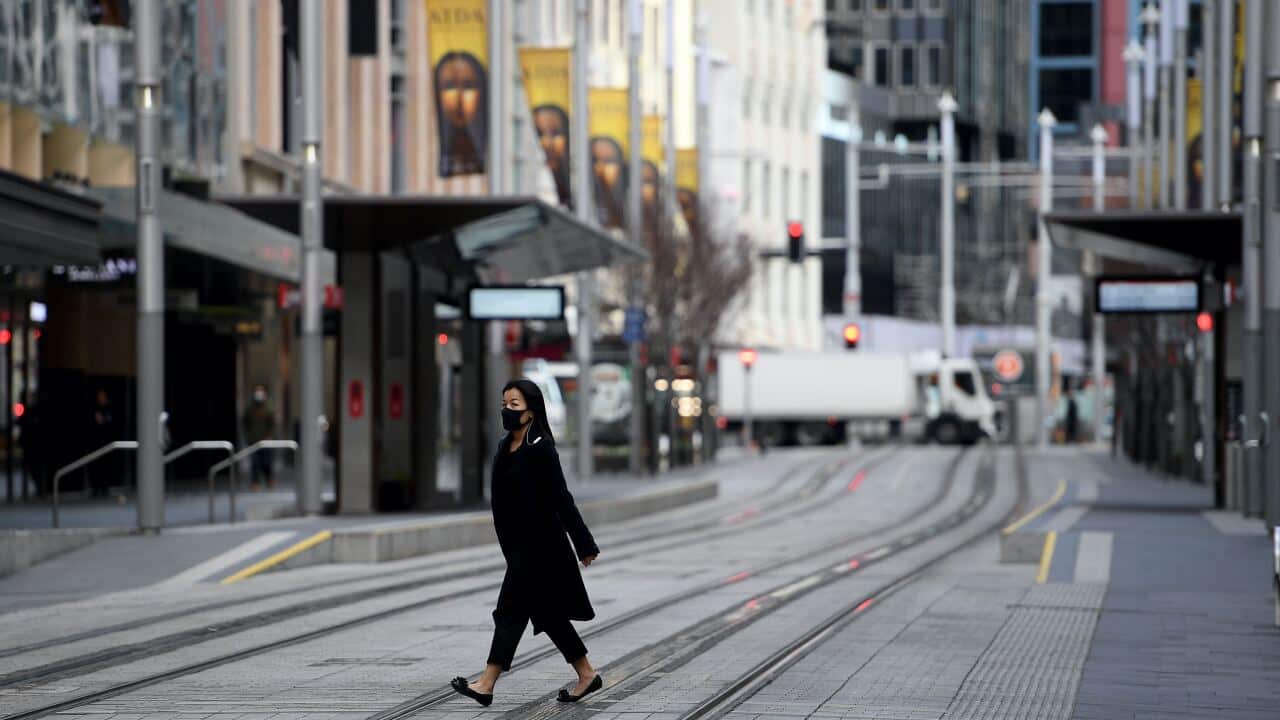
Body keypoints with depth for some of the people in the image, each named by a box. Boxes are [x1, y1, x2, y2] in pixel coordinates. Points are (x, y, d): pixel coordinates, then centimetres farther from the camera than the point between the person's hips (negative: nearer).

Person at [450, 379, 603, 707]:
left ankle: (486, 685, -7)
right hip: (519, 544, 9)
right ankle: (587, 675, 21)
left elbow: (561, 498, -15)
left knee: (512, 609, -8)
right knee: (547, 614, 12)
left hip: (540, 544, -9)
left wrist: (585, 545, -13)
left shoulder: (541, 449, -14)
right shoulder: (506, 447, 11)